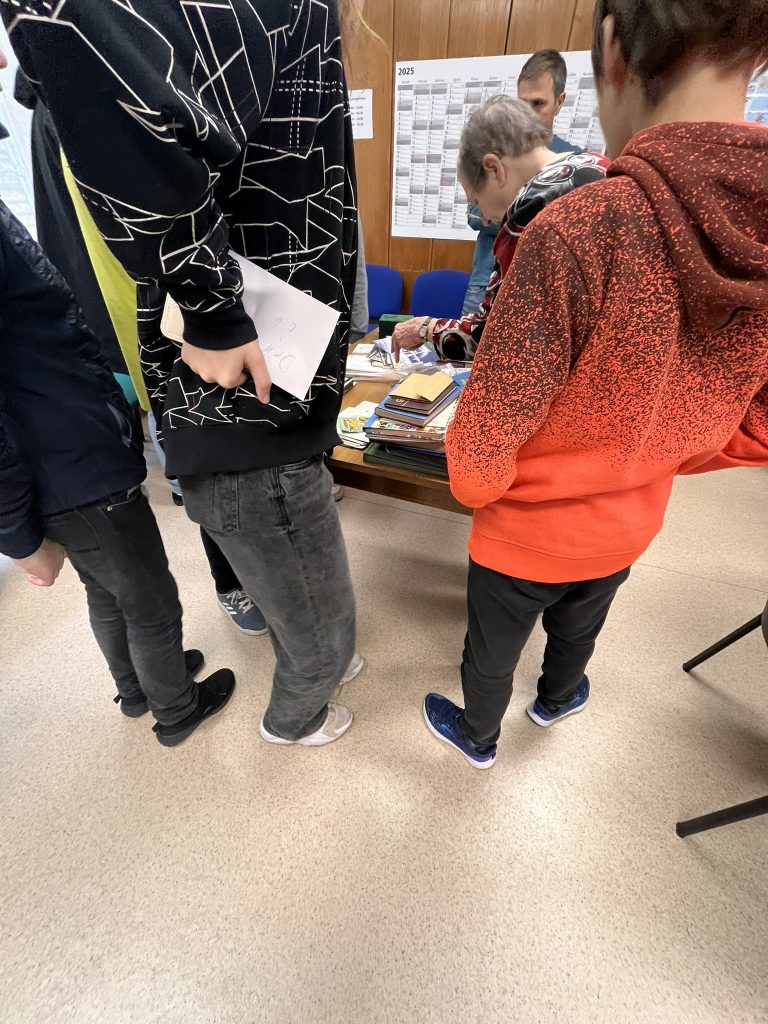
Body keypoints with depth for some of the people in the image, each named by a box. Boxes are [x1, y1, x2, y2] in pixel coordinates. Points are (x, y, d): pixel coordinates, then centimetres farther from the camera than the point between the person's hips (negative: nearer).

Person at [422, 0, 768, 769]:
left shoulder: (578, 231, -30)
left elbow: (483, 446, -25)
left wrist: (473, 487, -3)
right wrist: (641, 466, 10)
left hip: (526, 533, -5)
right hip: (630, 526, 6)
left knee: (491, 651, 24)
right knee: (577, 633, 34)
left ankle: (477, 738, 54)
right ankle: (556, 700, 65)